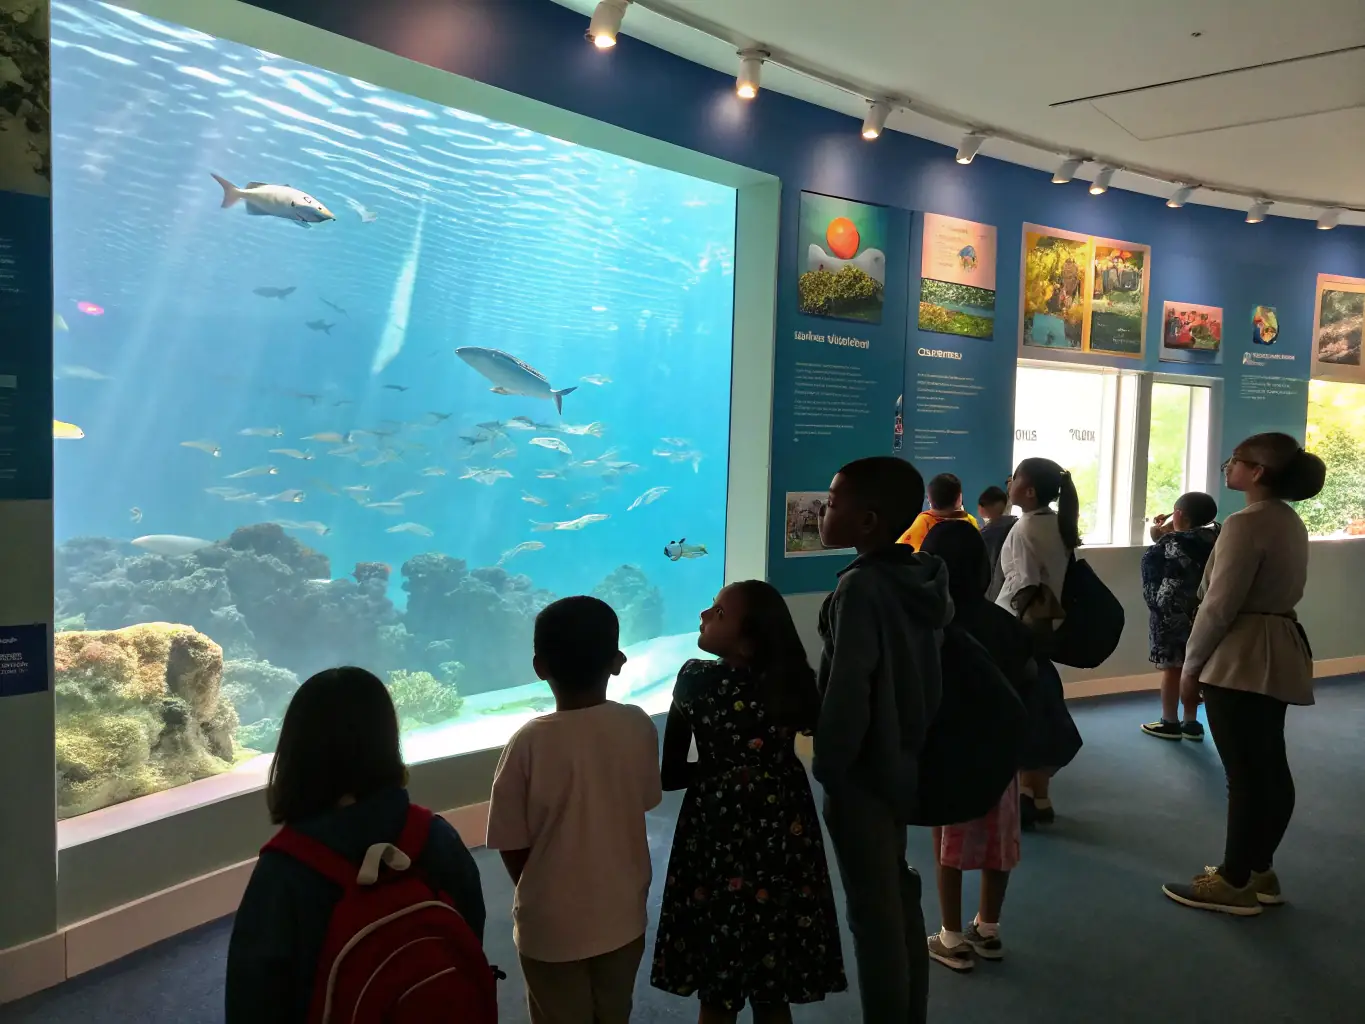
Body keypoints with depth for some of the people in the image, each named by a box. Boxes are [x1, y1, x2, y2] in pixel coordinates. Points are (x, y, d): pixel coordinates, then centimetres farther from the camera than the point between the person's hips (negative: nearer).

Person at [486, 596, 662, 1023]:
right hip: (624, 915, 3)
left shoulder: (530, 742, -22)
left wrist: (538, 895, 8)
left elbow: (512, 845, -13)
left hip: (552, 924, -3)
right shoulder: (639, 726, -13)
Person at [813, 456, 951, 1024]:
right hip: (900, 764, 9)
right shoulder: (920, 579, 3)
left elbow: (847, 692, -23)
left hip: (861, 775, -9)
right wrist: (903, 747, 17)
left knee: (873, 915, 4)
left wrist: (826, 766, -12)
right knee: (900, 902, 20)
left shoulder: (860, 587, -22)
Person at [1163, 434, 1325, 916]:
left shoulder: (1246, 523, -19)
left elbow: (1220, 604, -20)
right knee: (1269, 769, 15)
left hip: (1240, 660, -10)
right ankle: (1258, 871, 27)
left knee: (1245, 772, -1)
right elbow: (1273, 590, 13)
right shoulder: (1290, 521, 11)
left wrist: (1192, 661, -8)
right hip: (1278, 652, 10)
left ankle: (1235, 883, 10)